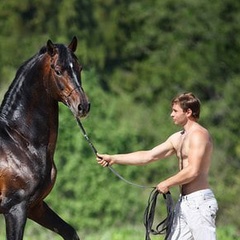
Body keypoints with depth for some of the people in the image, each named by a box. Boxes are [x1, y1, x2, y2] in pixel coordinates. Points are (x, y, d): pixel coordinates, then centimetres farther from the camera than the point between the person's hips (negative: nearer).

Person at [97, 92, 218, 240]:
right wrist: (113, 159, 15)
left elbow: (193, 171, -19)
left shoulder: (198, 134, -11)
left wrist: (167, 184, -7)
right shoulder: (178, 138, 18)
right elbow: (148, 156, 18)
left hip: (199, 201, -10)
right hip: (184, 202, 10)